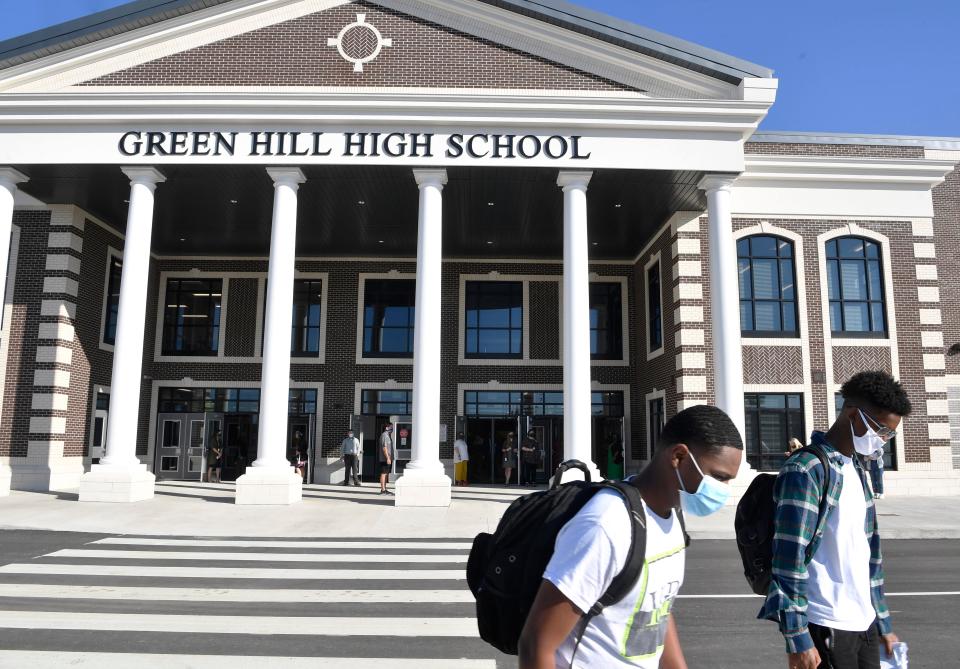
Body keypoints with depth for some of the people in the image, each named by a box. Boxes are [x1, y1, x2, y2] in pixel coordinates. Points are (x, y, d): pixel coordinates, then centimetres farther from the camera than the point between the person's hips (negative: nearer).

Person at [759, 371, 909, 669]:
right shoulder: (806, 470, -15)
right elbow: (790, 559, -18)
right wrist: (798, 639, -19)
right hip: (825, 627, -8)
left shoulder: (857, 470, 12)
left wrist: (883, 623, 17)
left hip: (864, 623, 8)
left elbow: (868, 550, 16)